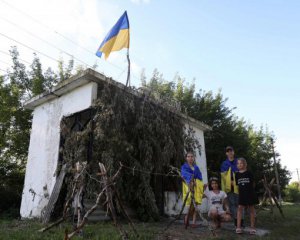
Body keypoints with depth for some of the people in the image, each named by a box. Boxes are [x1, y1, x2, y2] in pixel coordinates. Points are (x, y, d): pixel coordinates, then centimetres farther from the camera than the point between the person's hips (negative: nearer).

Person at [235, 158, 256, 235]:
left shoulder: (249, 173, -2)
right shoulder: (237, 174, 4)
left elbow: (253, 183, 6)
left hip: (250, 193, -2)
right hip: (241, 194, 2)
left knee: (251, 209, 8)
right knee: (240, 208, -4)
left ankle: (252, 227, 17)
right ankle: (238, 227, -2)